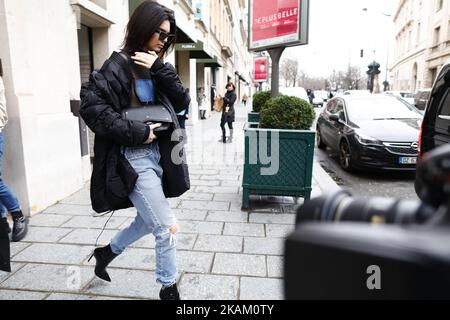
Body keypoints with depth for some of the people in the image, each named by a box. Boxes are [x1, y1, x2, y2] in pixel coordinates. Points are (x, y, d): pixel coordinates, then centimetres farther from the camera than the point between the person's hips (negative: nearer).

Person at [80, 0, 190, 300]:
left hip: (157, 155, 8)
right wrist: (136, 132, -19)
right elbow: (91, 105, -18)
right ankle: (169, 289, 21)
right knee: (167, 227, -3)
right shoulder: (119, 65, -10)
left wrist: (160, 69, -11)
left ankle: (107, 252, 46)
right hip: (133, 160, -8)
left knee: (149, 220, 21)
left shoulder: (153, 68, 12)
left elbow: (182, 101, 2)